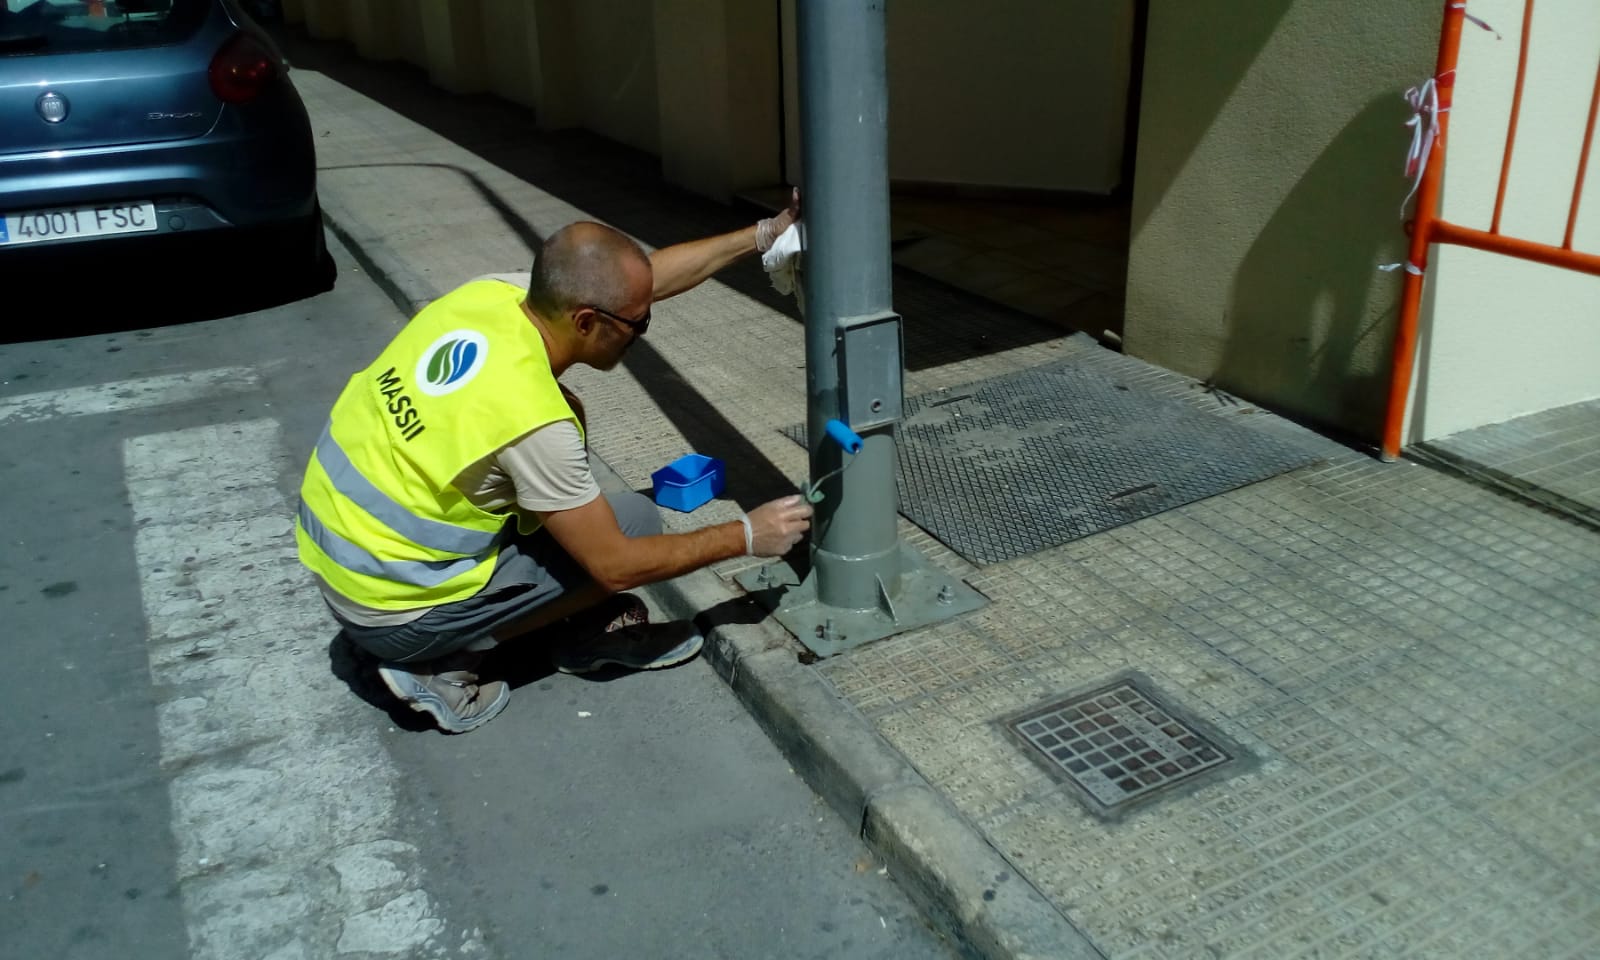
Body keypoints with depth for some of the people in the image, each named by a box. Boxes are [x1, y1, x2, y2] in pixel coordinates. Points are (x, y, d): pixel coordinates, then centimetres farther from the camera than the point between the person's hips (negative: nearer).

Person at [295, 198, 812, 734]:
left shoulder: (494, 291, -10)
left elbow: (650, 275, 3)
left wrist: (767, 233, 4)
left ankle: (595, 630, 19)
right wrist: (745, 536, -9)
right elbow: (616, 565, -19)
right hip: (388, 612, -8)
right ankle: (440, 663, 3)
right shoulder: (528, 417, -31)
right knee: (636, 521, -6)